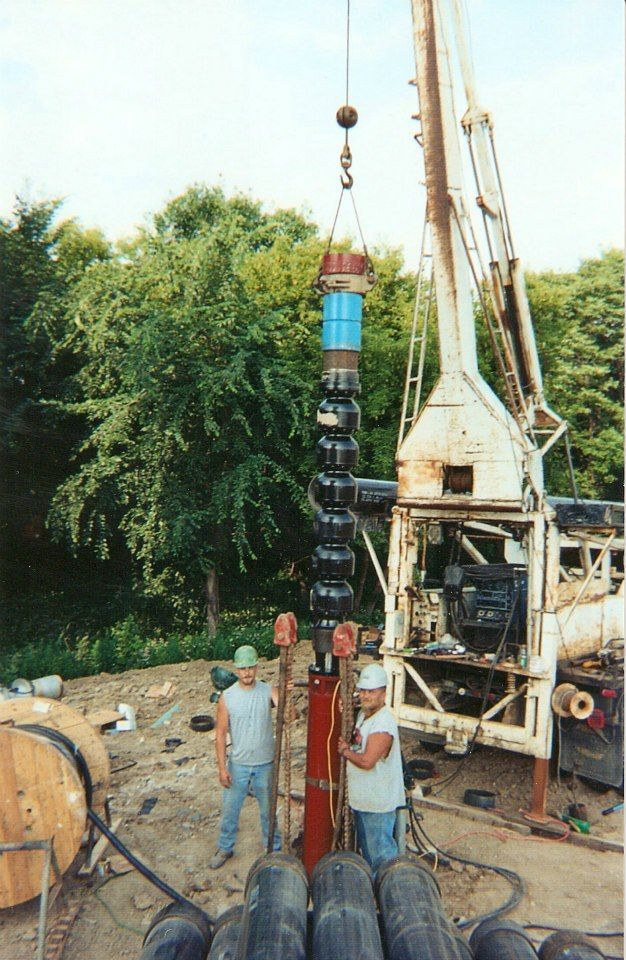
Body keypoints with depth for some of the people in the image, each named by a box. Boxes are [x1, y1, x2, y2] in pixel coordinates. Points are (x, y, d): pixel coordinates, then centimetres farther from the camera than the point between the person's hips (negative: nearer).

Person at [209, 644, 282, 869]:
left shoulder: (268, 691, -12)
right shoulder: (227, 697, -11)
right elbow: (221, 734, -6)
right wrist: (222, 768, -8)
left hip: (265, 765, 0)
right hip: (237, 765, 1)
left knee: (268, 810, 17)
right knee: (229, 809, 16)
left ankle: (274, 849, 38)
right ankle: (225, 848, 39)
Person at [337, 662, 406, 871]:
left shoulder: (384, 723, -26)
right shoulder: (363, 713, 4)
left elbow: (367, 761, -30)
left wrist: (346, 751, -16)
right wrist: (348, 748, 1)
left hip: (378, 802, -10)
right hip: (361, 798, 10)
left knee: (380, 851, 5)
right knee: (365, 847, 23)